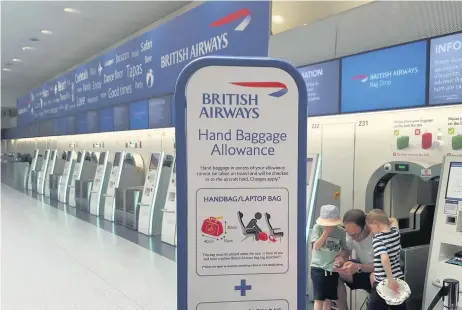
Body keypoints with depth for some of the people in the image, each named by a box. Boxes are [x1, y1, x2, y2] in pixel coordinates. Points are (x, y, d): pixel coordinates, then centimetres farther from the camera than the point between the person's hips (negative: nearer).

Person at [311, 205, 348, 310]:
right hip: (318, 268, -3)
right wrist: (326, 233, -20)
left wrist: (340, 257, -13)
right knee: (319, 298, -3)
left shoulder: (341, 231, -1)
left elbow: (345, 249, 8)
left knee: (329, 298, 12)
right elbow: (316, 246, -15)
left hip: (333, 269, 3)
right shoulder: (317, 227, -7)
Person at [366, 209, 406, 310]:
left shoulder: (377, 238, -19)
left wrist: (390, 279, -32)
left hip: (382, 283, -7)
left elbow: (384, 258, -35)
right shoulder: (396, 231, 1)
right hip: (399, 279, 7)